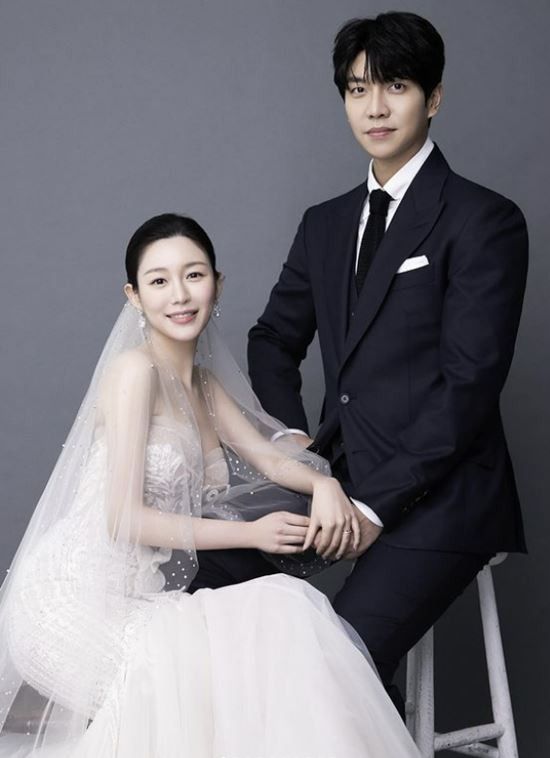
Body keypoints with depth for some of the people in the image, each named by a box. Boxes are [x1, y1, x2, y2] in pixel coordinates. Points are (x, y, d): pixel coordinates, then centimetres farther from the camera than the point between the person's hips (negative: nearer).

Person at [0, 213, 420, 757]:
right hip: (74, 598, -8)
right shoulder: (136, 369, -11)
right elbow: (124, 518, -15)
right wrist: (250, 534, -12)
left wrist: (323, 484, -5)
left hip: (134, 598, 8)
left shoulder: (203, 382, 14)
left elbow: (266, 454, 17)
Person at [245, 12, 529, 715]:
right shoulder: (325, 224, 15)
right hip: (341, 480, 7)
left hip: (435, 500, -7)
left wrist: (378, 504, -16)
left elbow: (470, 383, -13)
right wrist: (292, 434, 4)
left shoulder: (484, 220, -6)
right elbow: (274, 338, 23)